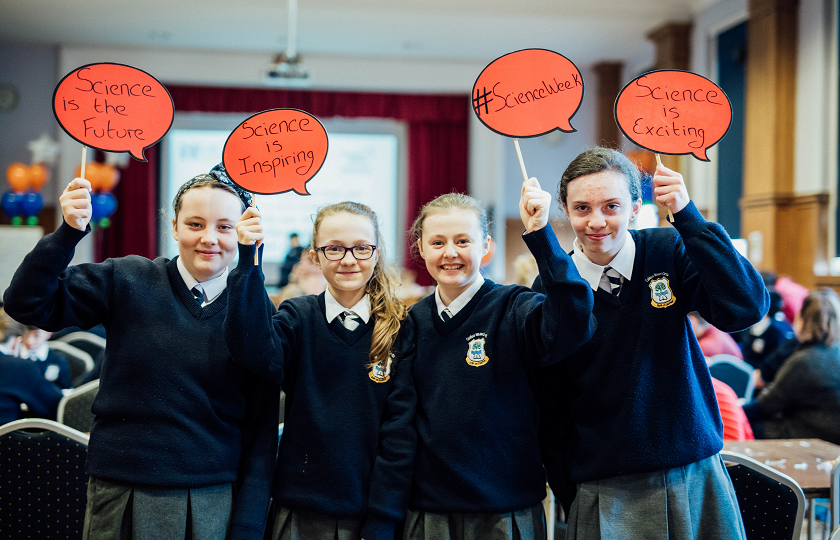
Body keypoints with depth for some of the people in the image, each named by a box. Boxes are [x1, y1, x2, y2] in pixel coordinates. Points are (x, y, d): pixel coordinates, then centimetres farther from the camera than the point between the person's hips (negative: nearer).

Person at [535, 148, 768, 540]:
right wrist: (566, 492, 4)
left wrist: (688, 216, -22)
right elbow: (549, 405, 2)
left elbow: (746, 308, -20)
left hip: (694, 480, 1)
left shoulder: (670, 253, -5)